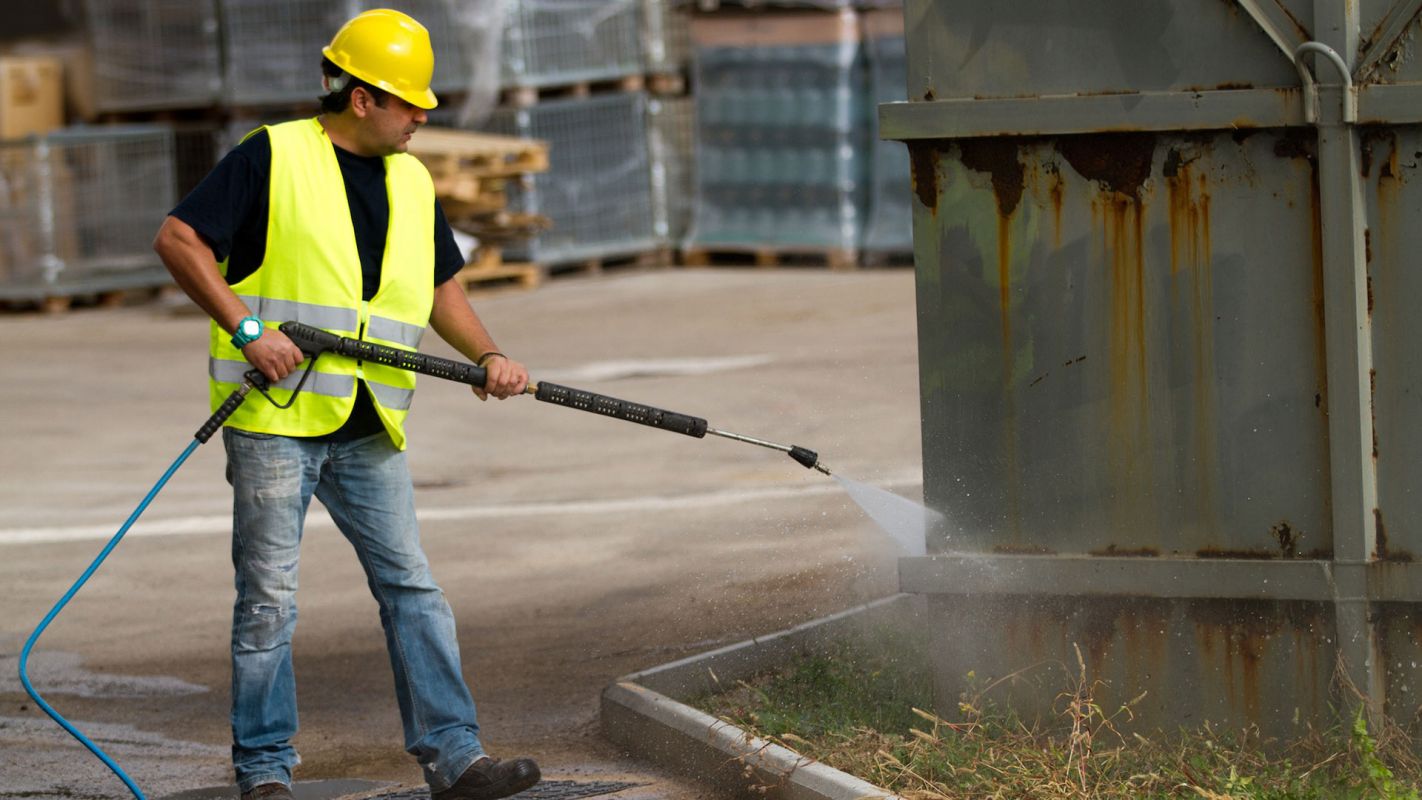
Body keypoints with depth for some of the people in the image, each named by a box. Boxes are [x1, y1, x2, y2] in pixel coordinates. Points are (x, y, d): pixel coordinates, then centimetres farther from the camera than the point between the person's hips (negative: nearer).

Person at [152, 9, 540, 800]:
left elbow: (443, 286, 22)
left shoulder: (412, 182, 14)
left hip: (368, 429, 5)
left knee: (413, 589, 0)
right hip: (274, 417, -5)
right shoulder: (274, 157, -5)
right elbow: (178, 239, -8)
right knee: (269, 599, 0)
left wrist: (488, 355, 4)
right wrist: (247, 328, -17)